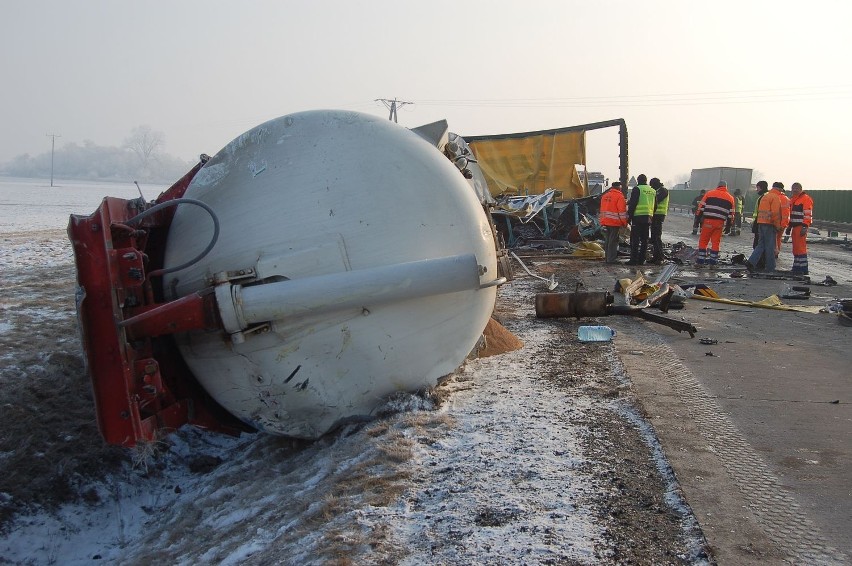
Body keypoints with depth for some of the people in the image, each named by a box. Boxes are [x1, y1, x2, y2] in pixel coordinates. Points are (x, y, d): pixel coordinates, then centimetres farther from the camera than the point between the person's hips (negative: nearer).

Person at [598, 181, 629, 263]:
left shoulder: (605, 195, 14)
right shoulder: (619, 196, -9)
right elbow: (622, 211, -12)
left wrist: (602, 220, 23)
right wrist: (624, 222, -5)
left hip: (606, 222, 7)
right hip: (615, 222, -7)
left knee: (608, 240, 14)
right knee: (613, 241, -4)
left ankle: (607, 257, 18)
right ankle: (611, 259, -5)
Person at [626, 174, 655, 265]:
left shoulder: (637, 189, -5)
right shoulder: (653, 191, 17)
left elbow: (632, 204, -11)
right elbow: (655, 206, 20)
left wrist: (629, 216, -7)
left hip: (638, 217, -6)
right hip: (648, 218, 6)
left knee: (635, 239, -5)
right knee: (644, 239, 10)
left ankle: (633, 259, -8)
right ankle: (642, 260, 12)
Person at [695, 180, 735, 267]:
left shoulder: (709, 194, 6)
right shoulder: (730, 198, 13)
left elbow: (701, 207, 1)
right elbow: (730, 214, 11)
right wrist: (728, 226, 15)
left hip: (708, 221, -2)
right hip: (720, 223, 2)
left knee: (703, 241, 7)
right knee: (716, 242, 9)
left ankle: (700, 261, 5)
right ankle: (713, 262, 9)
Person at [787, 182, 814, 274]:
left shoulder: (806, 199, -8)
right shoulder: (793, 199, 20)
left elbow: (808, 214, -15)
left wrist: (805, 227, -21)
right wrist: (789, 226, 24)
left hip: (801, 227, -9)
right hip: (795, 227, 9)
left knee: (801, 247, -11)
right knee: (795, 248, 10)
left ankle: (803, 268, -10)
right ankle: (796, 267, 15)